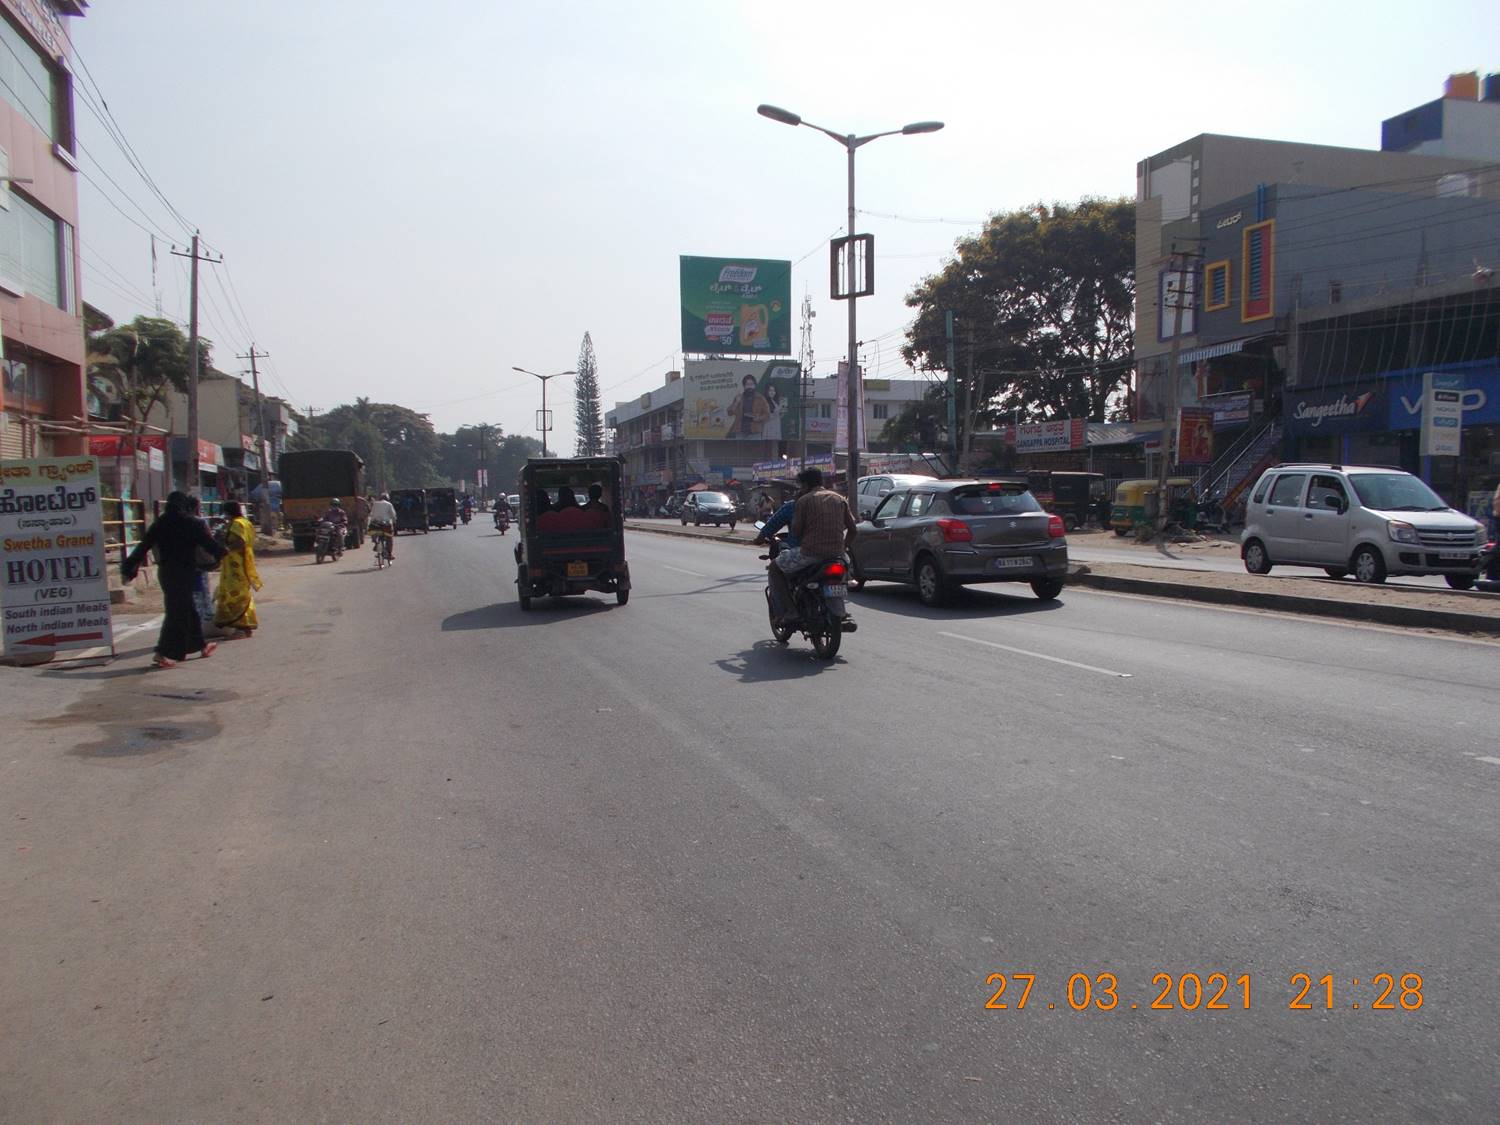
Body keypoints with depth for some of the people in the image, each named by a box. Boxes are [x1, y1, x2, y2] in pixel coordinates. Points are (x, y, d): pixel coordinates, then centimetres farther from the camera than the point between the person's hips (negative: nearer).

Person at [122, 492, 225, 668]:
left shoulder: (159, 523, 5)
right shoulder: (192, 524, -10)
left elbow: (144, 546, 3)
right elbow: (208, 543, -4)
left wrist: (130, 566, 7)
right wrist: (222, 553, 14)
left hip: (165, 571, 6)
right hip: (183, 572, -6)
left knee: (187, 609, 16)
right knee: (178, 612, -3)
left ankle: (200, 644, 26)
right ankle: (164, 653, -8)